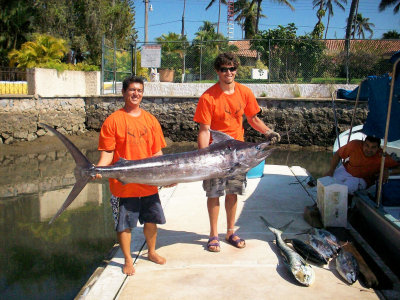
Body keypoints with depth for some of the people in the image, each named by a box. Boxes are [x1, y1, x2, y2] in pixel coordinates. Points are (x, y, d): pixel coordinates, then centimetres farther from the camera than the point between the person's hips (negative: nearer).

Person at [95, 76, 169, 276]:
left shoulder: (150, 120, 8)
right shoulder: (113, 120, -4)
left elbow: (157, 152, 9)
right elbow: (107, 152, -7)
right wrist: (99, 169, -24)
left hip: (149, 183, 4)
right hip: (123, 184, -4)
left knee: (151, 220, 16)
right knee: (124, 224, 7)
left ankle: (152, 252, 39)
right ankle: (128, 260, 27)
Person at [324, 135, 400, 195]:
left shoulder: (382, 157, -22)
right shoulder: (354, 145, -19)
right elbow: (338, 154, -5)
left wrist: (389, 171, -35)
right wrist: (331, 170, -14)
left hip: (362, 179, -2)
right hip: (345, 170, 2)